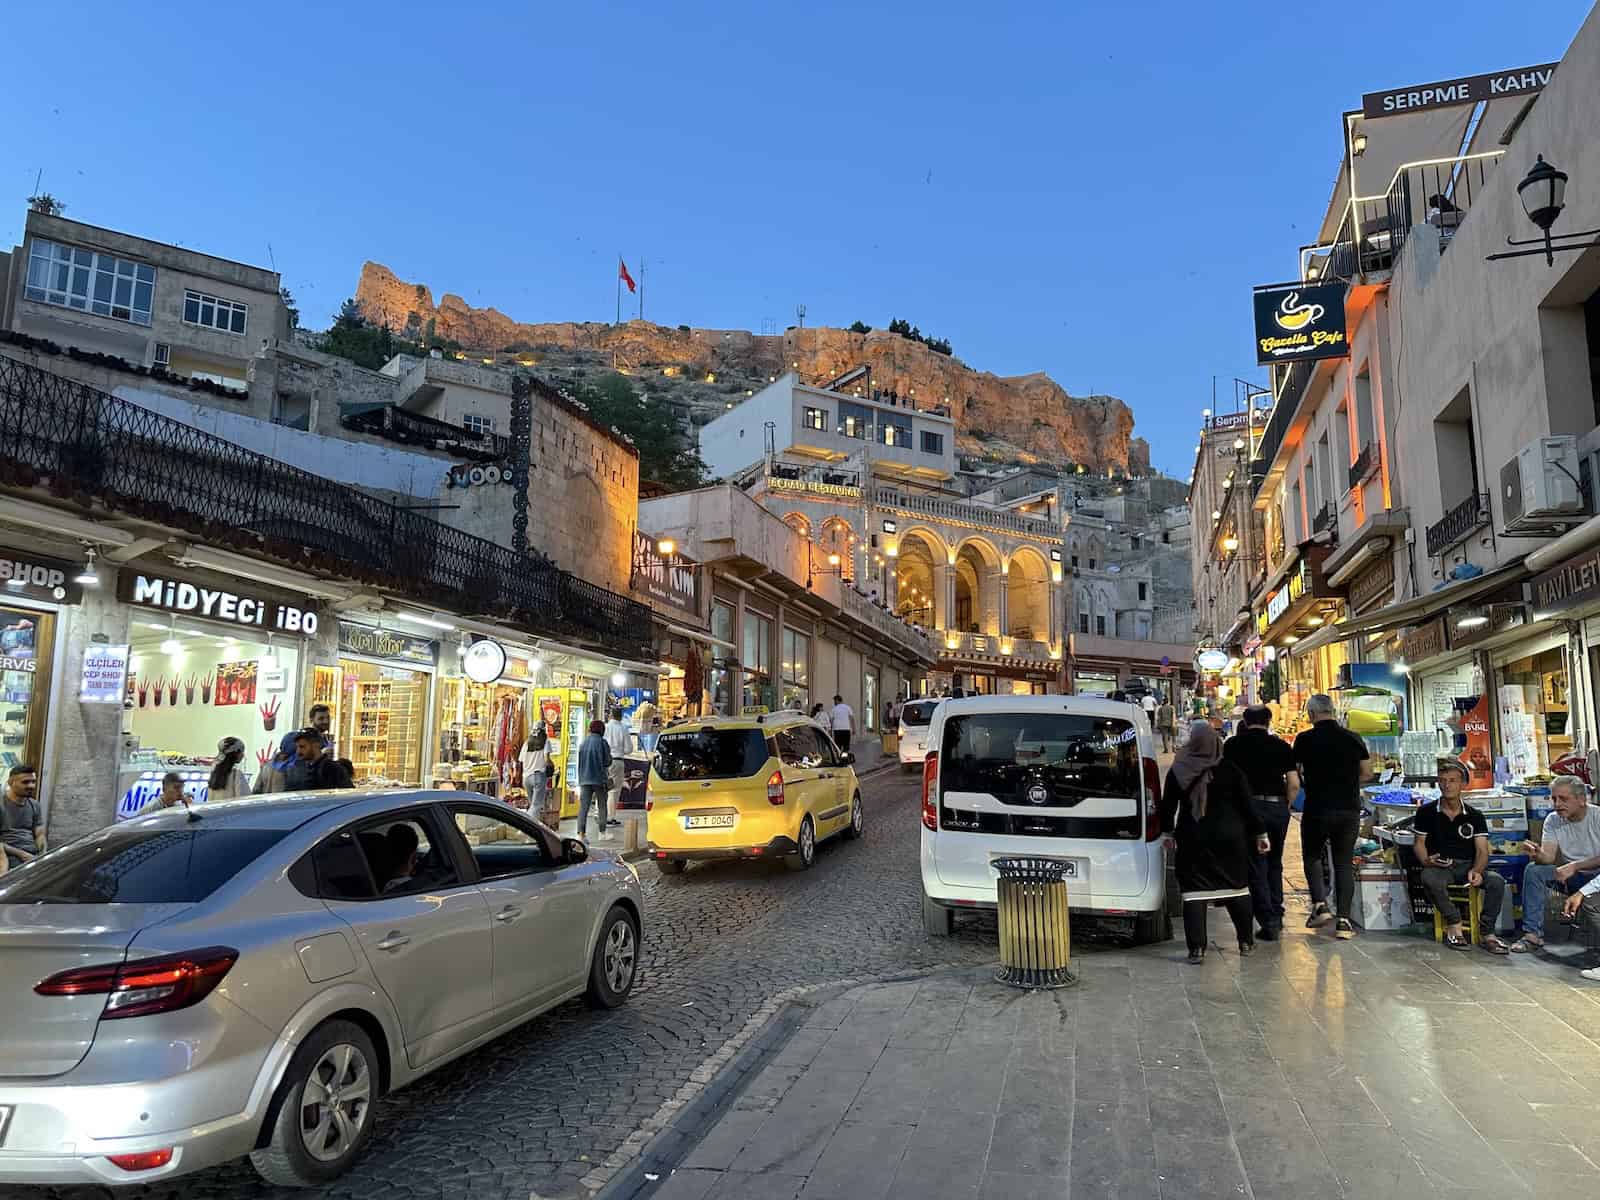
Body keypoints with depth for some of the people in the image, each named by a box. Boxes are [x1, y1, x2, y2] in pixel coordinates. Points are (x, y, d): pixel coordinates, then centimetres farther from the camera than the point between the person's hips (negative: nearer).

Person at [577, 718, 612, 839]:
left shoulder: (583, 743, 7)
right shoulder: (602, 742, -8)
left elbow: (580, 762, 14)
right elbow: (607, 761, -6)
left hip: (584, 779, 3)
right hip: (599, 779, -3)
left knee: (583, 807, 0)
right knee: (602, 806, 11)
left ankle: (581, 832, -11)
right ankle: (602, 831, 15)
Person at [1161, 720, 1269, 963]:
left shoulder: (1177, 771, -4)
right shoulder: (1231, 770, -5)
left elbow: (1168, 806, 2)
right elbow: (1247, 805, -1)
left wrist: (1168, 831, 15)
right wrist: (1260, 834, 6)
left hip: (1192, 839, -1)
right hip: (1229, 837, 1)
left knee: (1194, 890, 0)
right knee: (1237, 887, 15)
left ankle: (1197, 948, -5)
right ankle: (1246, 941, 25)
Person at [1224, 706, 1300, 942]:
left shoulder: (1233, 744, 2)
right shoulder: (1281, 746, 6)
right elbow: (1294, 783, 1)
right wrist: (1284, 806, 13)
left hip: (1250, 805, -3)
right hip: (1278, 807, 3)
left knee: (1256, 868, 3)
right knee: (1274, 864, 18)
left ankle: (1269, 923, 0)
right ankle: (1277, 919, 21)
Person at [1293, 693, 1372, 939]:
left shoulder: (1305, 740, -7)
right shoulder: (1353, 739, 2)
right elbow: (1367, 773, 7)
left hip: (1317, 809, -3)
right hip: (1350, 809, 3)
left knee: (1312, 857, 15)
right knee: (1344, 863, 9)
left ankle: (1320, 905, -4)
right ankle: (1344, 921, 5)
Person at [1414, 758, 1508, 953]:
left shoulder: (1475, 816, 10)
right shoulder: (1426, 812, 7)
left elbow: (1482, 850, 1)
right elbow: (1419, 843, 5)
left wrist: (1476, 871, -20)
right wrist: (1427, 861, -18)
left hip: (1467, 866, 2)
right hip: (1439, 866, -2)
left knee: (1496, 880, -28)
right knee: (1429, 878, -37)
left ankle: (1488, 933, -16)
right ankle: (1454, 925, -21)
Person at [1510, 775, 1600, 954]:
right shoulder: (1553, 820, 0)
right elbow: (1549, 858, -10)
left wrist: (1574, 866, -29)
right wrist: (1537, 854, -33)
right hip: (1571, 875, 5)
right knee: (1533, 870, -21)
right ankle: (1533, 934, -20)